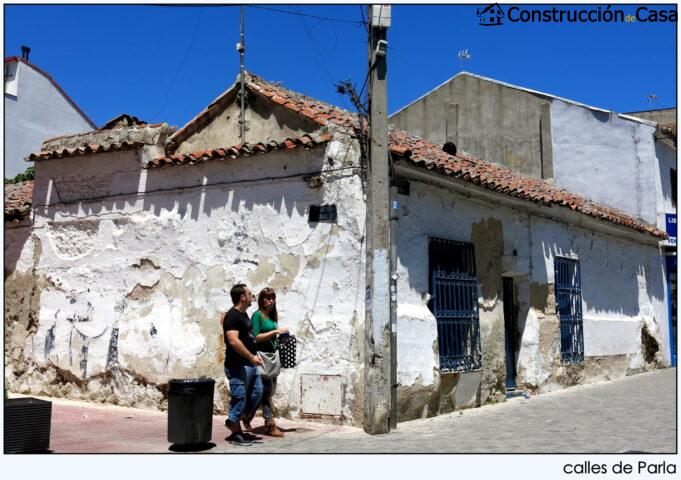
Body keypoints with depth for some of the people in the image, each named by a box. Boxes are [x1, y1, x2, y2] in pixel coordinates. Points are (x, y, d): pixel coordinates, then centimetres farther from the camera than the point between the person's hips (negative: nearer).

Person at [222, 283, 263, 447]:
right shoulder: (232, 316, -16)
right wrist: (251, 357, -23)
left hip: (249, 364, 10)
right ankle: (236, 434, 9)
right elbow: (234, 341, -26)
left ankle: (232, 421, 25)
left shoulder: (243, 314, 16)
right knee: (239, 398, -2)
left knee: (257, 392, 14)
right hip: (237, 366, -10)